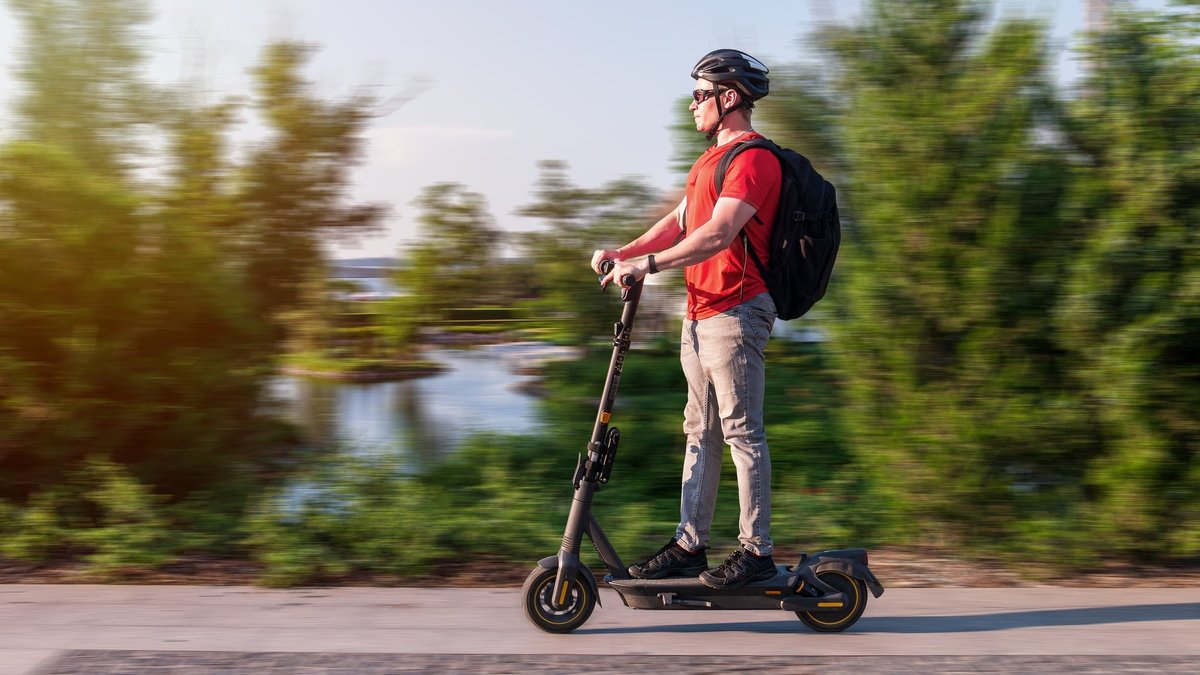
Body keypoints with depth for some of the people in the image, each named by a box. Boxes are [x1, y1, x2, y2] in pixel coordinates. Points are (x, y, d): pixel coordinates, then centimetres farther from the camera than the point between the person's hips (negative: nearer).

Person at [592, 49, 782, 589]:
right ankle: (690, 544, 17)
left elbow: (720, 233, -24)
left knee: (742, 432, -5)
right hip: (701, 312, 10)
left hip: (735, 312, -10)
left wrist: (650, 264, -29)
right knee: (701, 431, 11)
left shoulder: (752, 156, -11)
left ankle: (756, 550, 4)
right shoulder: (710, 159, 21)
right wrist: (624, 253, 5)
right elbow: (679, 222, 19)